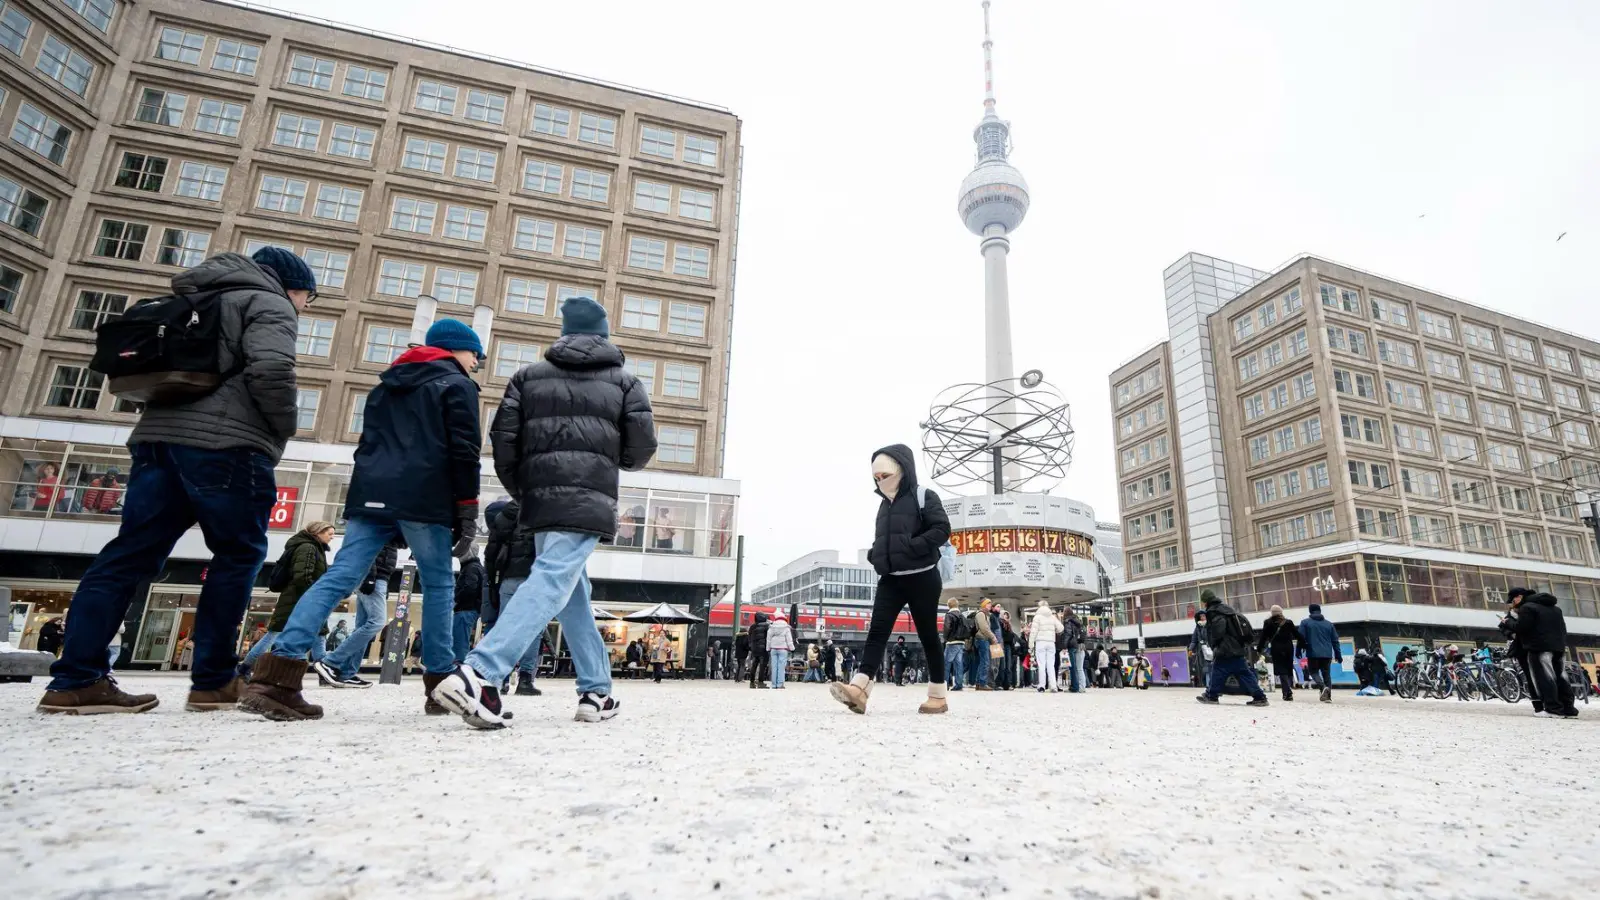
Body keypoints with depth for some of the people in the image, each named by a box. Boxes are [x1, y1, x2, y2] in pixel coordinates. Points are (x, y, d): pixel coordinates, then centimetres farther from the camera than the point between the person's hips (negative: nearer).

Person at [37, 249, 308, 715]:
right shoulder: (269, 304, 1)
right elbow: (271, 370, -16)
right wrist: (283, 430, -4)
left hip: (160, 434, 8)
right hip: (227, 444, -8)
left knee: (130, 553, 6)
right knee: (238, 554, 0)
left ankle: (75, 680, 4)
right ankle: (213, 682, 1)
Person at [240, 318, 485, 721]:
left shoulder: (386, 385, 28)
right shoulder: (457, 385, 5)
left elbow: (368, 444, 26)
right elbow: (464, 452, -5)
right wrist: (467, 511, -4)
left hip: (371, 496, 6)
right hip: (424, 501, -6)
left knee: (339, 578, -2)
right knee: (438, 584, 4)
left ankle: (274, 677, -14)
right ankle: (440, 684, 5)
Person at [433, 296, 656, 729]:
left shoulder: (529, 375, 17)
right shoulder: (624, 380, 11)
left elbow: (503, 436, 8)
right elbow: (643, 444, 1)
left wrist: (520, 490, 21)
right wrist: (616, 460, 24)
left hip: (540, 498, 4)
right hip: (589, 500, -4)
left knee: (573, 593, 14)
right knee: (551, 584, -13)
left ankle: (597, 692, 18)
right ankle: (479, 673, -30)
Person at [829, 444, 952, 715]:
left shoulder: (924, 496, -5)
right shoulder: (885, 503, 16)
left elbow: (942, 530, -15)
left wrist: (911, 547, -22)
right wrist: (874, 553, 6)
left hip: (921, 578, -6)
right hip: (890, 579, 6)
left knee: (927, 635, 2)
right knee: (877, 631, -8)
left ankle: (938, 695, 14)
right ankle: (858, 689, -20)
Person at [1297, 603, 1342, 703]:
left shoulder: (1305, 622, 1)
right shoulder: (1329, 624, 13)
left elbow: (1301, 638, -4)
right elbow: (1335, 641, 12)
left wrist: (1299, 650, 7)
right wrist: (1338, 655, 16)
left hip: (1313, 653, -3)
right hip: (1327, 654, 4)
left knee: (1314, 672, 7)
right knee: (1326, 674, 11)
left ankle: (1323, 687, -19)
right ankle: (1328, 696, 3)